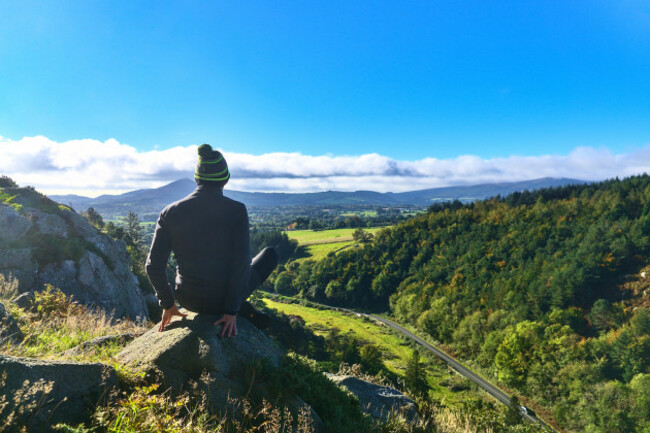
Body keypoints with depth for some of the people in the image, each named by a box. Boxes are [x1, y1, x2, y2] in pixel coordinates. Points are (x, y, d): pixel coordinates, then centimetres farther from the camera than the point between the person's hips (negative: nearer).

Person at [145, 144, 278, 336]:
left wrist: (168, 304, 11)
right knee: (270, 254, 24)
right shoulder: (236, 210, -16)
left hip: (188, 300, 3)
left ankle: (248, 312, 22)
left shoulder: (170, 212, -7)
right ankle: (241, 310, 16)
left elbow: (153, 266, -4)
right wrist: (231, 311, -8)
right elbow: (242, 263, -18)